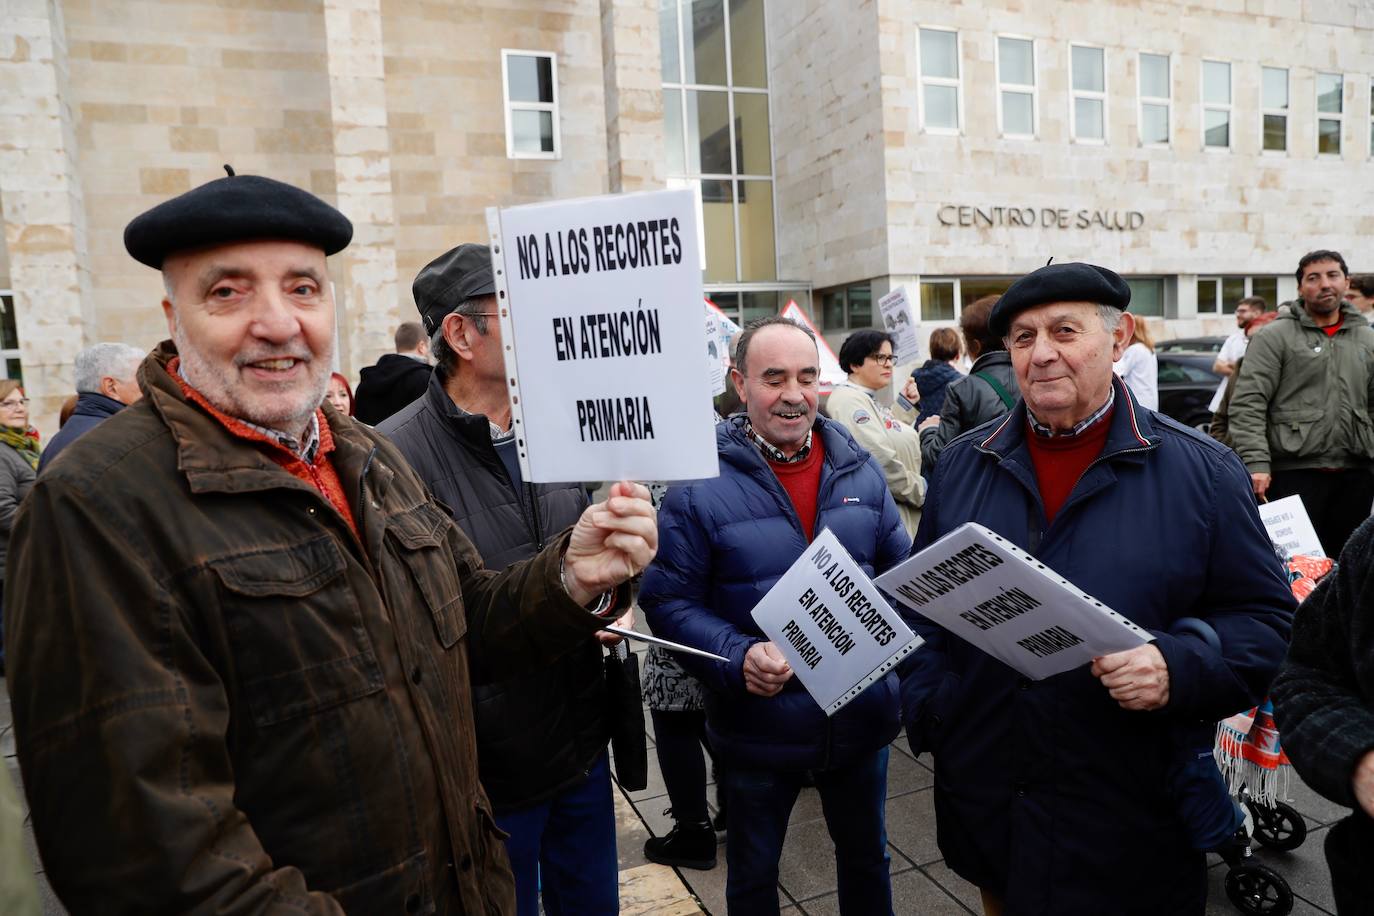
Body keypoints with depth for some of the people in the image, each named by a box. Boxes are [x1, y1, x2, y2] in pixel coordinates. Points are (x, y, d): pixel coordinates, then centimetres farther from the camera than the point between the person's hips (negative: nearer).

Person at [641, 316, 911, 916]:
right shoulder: (699, 485, -15)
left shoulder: (859, 470, -2)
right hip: (758, 730, -3)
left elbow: (901, 570, 7)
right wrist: (738, 658, -28)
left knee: (866, 858, 28)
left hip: (861, 718, 3)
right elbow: (668, 601, -14)